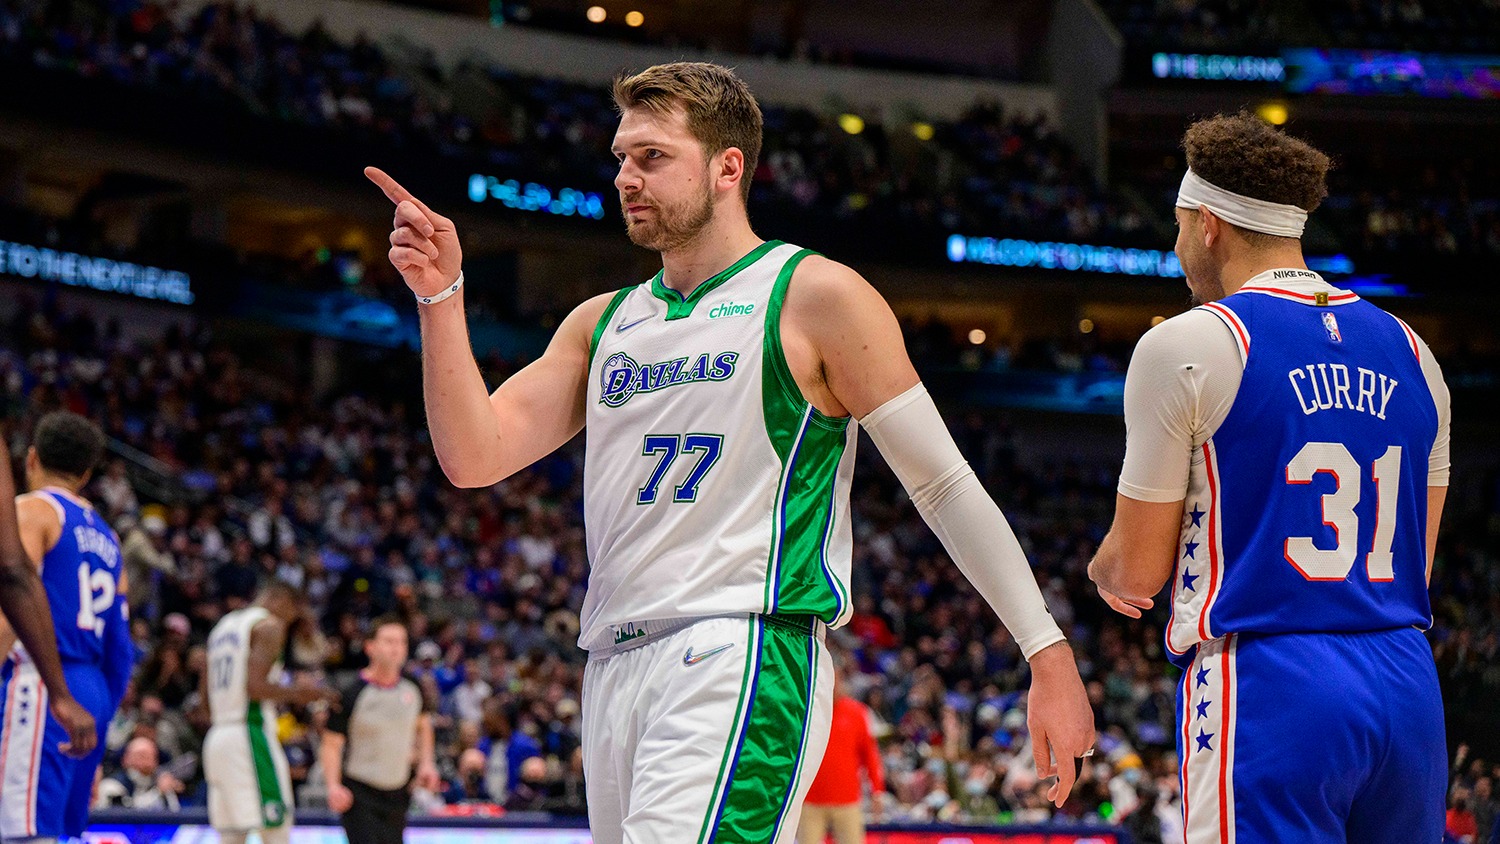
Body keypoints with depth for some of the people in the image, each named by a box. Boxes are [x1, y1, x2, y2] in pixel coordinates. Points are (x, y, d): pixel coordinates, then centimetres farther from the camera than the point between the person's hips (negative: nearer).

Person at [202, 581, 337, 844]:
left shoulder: (223, 626, 21)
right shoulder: (270, 625, -5)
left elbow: (205, 691, 22)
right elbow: (256, 686, -18)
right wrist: (294, 694, -4)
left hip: (216, 735, 8)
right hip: (251, 735, -8)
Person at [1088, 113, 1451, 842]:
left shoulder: (1185, 346, -5)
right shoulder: (1409, 352, 13)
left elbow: (1137, 570, -1)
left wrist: (1102, 571, 22)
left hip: (1268, 691, -6)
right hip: (1409, 687, 6)